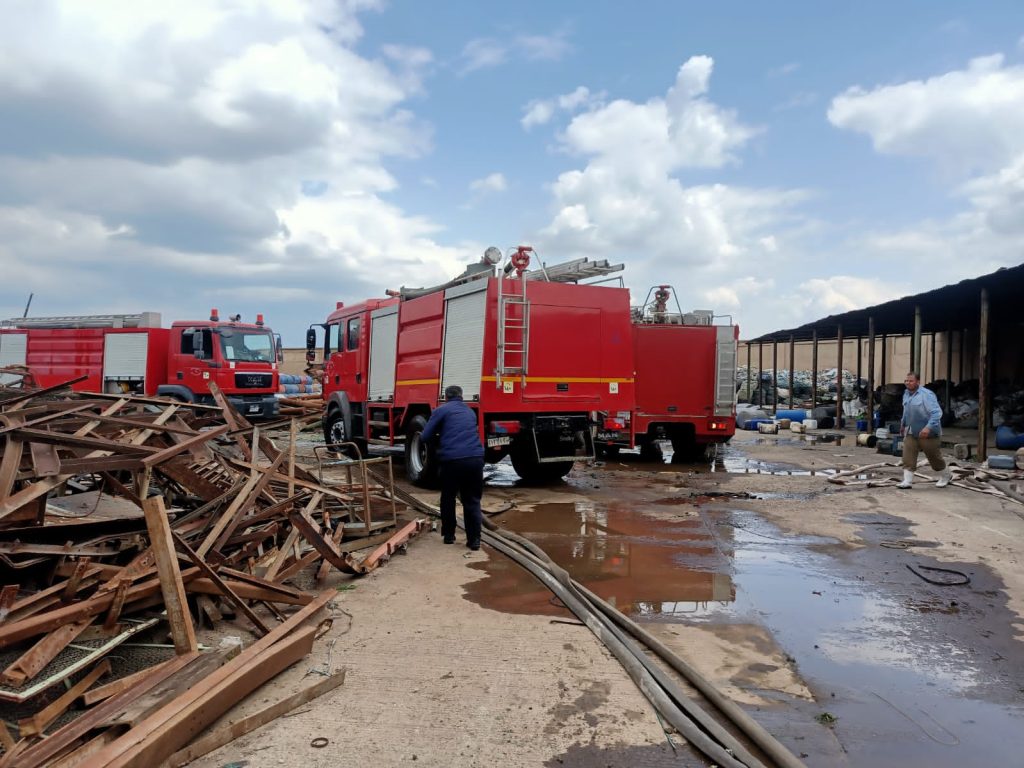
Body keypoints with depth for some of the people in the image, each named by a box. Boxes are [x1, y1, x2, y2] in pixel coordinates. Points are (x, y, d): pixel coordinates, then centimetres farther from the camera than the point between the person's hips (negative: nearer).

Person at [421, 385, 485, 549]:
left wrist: (440, 435, 28)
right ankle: (474, 539, 8)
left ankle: (448, 535, 26)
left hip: (452, 460, -3)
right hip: (476, 458, 3)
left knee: (448, 499, 17)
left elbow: (426, 437, 8)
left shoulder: (441, 411, 9)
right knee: (472, 500, 13)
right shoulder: (470, 411, 24)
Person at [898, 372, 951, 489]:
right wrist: (903, 423, 31)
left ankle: (945, 476, 33)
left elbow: (937, 413, -25)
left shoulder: (927, 395, -19)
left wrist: (928, 427, -34)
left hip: (927, 433, -6)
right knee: (907, 457, -6)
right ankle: (907, 481, -5)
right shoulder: (906, 394, 6)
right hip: (910, 432, 6)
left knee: (934, 457, 10)